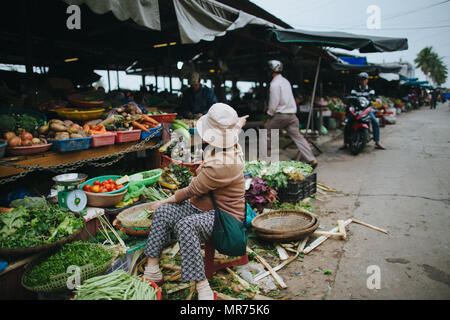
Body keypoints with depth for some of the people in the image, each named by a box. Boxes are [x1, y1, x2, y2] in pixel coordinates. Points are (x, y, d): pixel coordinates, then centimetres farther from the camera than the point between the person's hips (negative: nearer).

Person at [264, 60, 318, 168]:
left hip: (281, 115, -8)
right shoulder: (285, 81, 18)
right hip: (292, 114, 8)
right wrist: (270, 107, 27)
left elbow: (274, 102, -14)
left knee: (267, 132, 8)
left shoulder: (275, 83, -10)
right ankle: (311, 160, -3)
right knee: (297, 136, 4)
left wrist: (269, 117, -5)